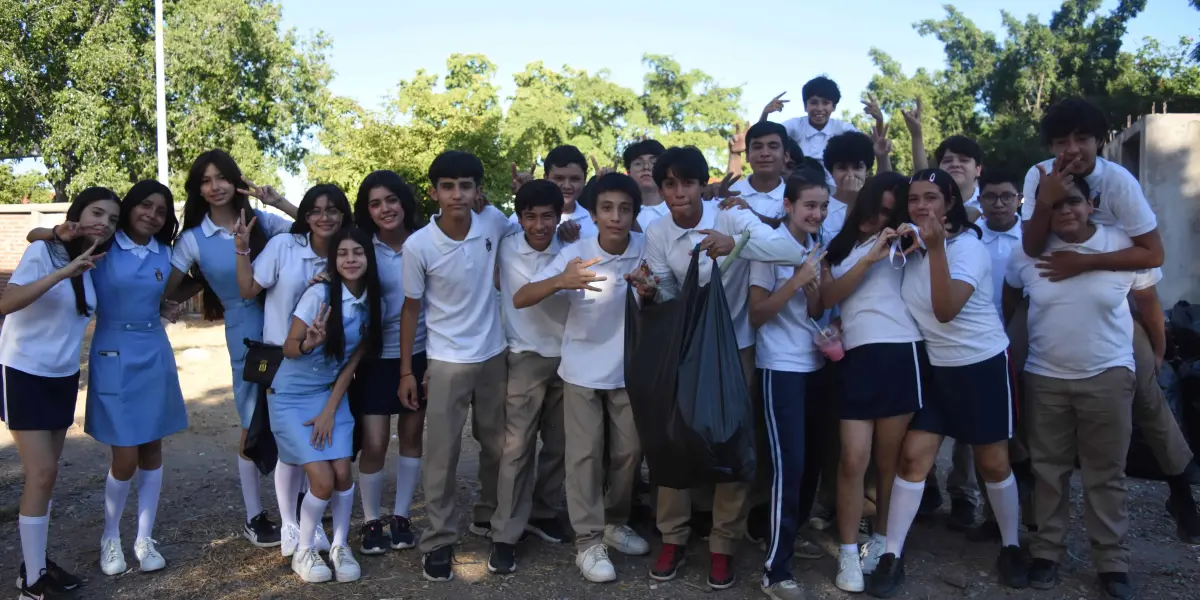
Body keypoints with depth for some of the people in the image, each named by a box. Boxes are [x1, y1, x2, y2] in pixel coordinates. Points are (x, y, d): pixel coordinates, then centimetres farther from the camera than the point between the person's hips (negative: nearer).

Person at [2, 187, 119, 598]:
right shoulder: (43, 251, -16)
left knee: (46, 473, 12)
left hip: (63, 376, 7)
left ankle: (37, 562, 24)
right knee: (41, 473, -9)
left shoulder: (95, 260, 3)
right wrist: (63, 272, -37)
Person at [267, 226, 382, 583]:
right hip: (291, 397, -4)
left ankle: (340, 547, 16)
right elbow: (288, 349, -15)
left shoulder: (371, 303, -5)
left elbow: (353, 361, -2)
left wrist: (330, 410, -7)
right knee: (323, 480, -11)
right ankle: (303, 552, 13)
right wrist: (309, 342, -38)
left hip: (332, 394, 4)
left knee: (343, 475, -7)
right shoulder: (319, 294, -20)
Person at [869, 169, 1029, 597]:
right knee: (913, 456, -3)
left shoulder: (968, 246, -16)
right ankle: (893, 555, 2)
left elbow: (946, 309, -27)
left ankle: (1011, 546, 28)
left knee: (993, 463, 6)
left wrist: (935, 247, -34)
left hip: (983, 364, -4)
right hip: (934, 367, 4)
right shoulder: (912, 243, 3)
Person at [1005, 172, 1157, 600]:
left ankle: (1112, 561, 18)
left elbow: (1149, 304, 4)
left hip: (1108, 375, -1)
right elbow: (1009, 303, 10)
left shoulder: (1124, 245, -7)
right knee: (1049, 469, 11)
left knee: (1106, 474, 6)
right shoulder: (1028, 252, -4)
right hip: (1045, 377, 1)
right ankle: (1047, 550, 23)